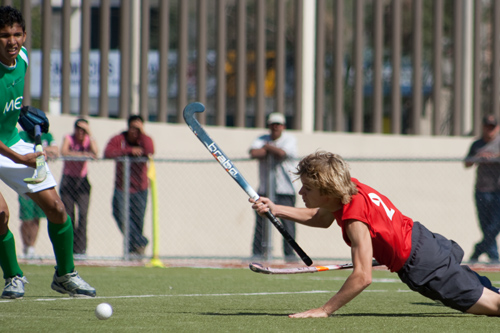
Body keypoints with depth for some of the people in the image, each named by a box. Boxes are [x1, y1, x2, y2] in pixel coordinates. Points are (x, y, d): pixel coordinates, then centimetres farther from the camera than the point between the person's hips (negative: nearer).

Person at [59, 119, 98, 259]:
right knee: (68, 216, -4)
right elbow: (64, 151, -22)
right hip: (68, 180, 0)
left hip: (82, 181, 0)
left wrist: (90, 134, -18)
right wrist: (82, 154, -29)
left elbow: (95, 153, -20)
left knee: (83, 213, -13)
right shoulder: (69, 138, -2)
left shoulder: (89, 140, 1)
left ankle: (80, 249, -13)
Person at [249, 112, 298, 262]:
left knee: (287, 221, -9)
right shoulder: (262, 139, 10)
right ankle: (257, 253, 4)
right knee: (260, 221, -1)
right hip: (264, 187, 3)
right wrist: (272, 151, -11)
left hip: (285, 188, -3)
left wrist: (267, 147, -4)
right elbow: (254, 153, -10)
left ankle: (289, 253, -5)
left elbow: (282, 153, -19)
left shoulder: (289, 139, 1)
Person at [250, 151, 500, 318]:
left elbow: (362, 277, -36)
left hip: (421, 267, -9)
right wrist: (276, 210, 6)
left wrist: (324, 310, -31)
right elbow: (322, 219, 14)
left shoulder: (355, 219, -33)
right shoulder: (348, 187, -8)